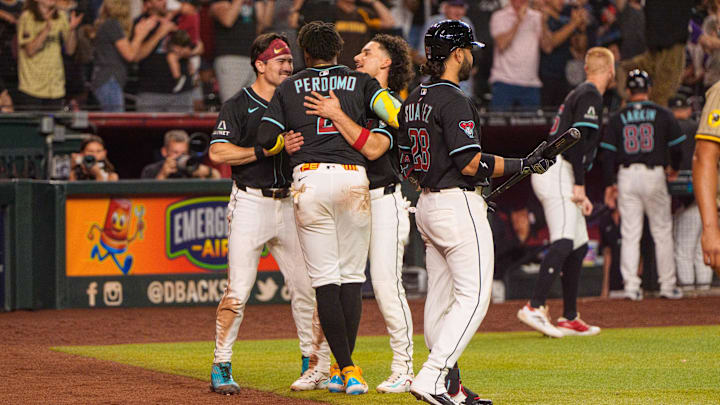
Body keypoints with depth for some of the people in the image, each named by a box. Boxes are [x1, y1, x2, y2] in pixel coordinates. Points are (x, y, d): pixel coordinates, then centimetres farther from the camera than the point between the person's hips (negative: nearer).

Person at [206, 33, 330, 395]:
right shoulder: (238, 106, -2)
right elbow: (218, 152, -13)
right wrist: (264, 150, -19)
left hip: (289, 204, 5)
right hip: (251, 202, -5)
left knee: (307, 287, 2)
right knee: (238, 291, -8)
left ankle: (316, 366, 12)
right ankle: (221, 368, -1)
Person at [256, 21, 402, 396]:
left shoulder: (289, 87, 13)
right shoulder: (361, 82, 12)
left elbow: (267, 139, 5)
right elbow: (394, 112, -5)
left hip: (309, 178, -1)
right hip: (353, 178, 1)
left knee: (325, 279, 0)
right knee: (351, 276, 9)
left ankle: (345, 367, -8)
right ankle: (346, 370, 7)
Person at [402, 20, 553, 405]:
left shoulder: (413, 100, 12)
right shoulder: (454, 100, -16)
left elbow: (409, 163, 17)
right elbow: (471, 163, -20)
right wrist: (524, 164, -12)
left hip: (426, 205, 10)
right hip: (459, 205, -10)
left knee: (440, 298, 10)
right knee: (473, 295, -8)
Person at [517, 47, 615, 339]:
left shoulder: (579, 93, 24)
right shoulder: (590, 96, -6)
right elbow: (578, 139, -17)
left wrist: (580, 193, 25)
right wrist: (579, 184, -20)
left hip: (550, 172, 10)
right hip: (557, 173, -10)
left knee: (579, 246, 13)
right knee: (564, 241, -22)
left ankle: (570, 318, 14)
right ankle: (535, 307, -34)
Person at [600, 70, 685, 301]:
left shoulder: (618, 118, 5)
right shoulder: (662, 114, 1)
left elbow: (608, 153, 1)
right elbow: (677, 143, 4)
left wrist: (610, 184, 6)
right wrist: (674, 168, 22)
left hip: (626, 177, 1)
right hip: (654, 175, -1)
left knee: (630, 234, 4)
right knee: (662, 232, 7)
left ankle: (631, 287, -1)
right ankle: (667, 285, 7)